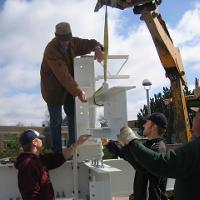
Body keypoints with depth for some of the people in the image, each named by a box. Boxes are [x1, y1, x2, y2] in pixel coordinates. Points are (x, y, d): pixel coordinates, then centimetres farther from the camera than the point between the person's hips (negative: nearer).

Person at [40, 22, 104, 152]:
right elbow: (63, 74, -38)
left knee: (73, 116, 9)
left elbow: (88, 43, 0)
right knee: (56, 121, 2)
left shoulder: (72, 42, -8)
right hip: (53, 89, -6)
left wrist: (97, 48, -26)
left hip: (69, 87, 6)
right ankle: (57, 151, 16)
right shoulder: (51, 50, -29)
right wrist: (78, 91, -46)